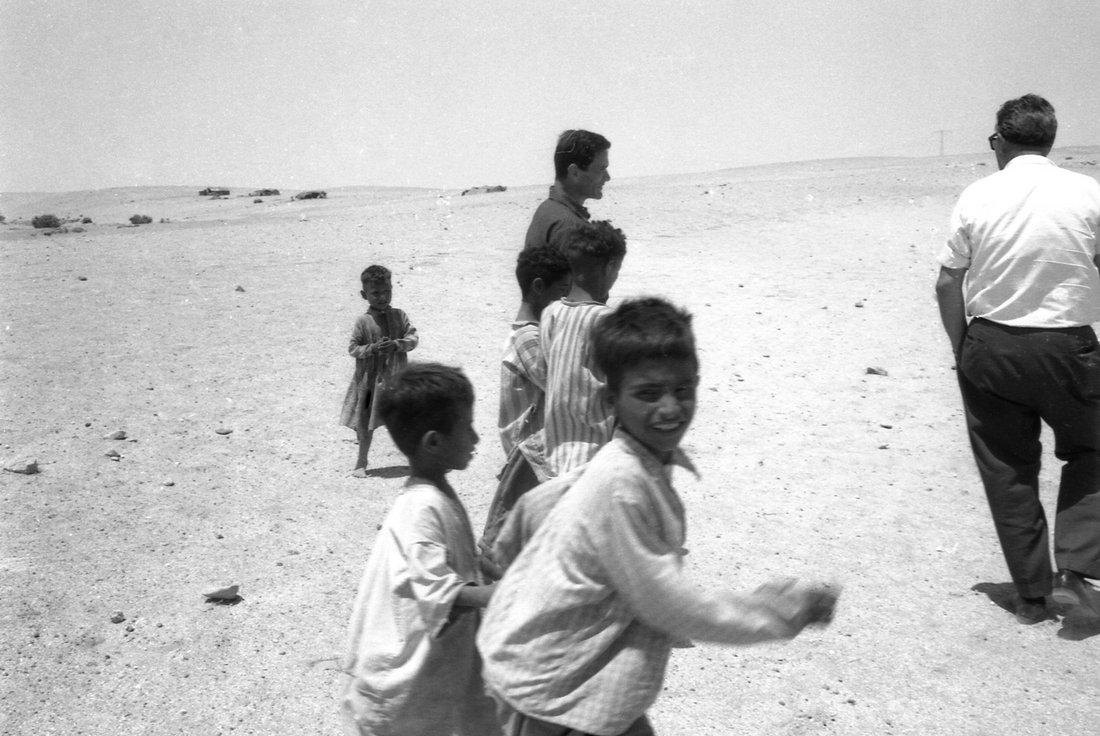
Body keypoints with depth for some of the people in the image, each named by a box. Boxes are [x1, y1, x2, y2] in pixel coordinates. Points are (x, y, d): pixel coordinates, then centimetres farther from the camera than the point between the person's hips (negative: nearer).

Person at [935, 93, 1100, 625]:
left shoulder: (977, 197, -4)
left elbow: (948, 283, -2)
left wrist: (961, 350, 9)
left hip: (990, 346, 1)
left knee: (1007, 470, 13)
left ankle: (1031, 595, 22)